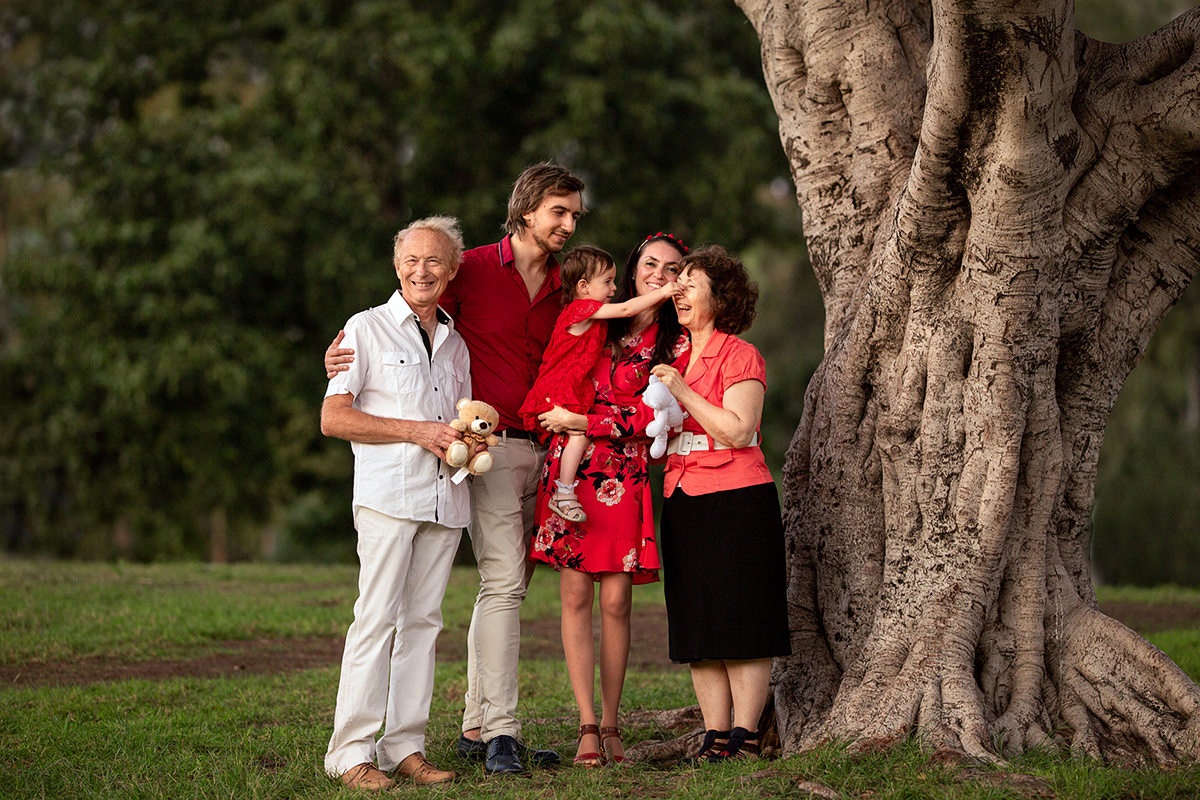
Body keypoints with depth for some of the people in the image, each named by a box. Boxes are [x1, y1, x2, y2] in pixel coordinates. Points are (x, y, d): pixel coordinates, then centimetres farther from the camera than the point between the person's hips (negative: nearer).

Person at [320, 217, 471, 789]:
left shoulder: (455, 343, 19)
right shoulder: (367, 329, 2)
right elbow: (333, 419, -5)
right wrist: (417, 432, -11)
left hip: (445, 499, 6)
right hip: (387, 495, -5)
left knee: (422, 620, 4)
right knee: (377, 618, -11)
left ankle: (404, 746, 7)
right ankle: (351, 751, -10)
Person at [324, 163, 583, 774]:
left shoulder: (562, 288, 14)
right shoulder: (475, 269, -3)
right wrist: (345, 351, -17)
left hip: (537, 449, 6)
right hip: (486, 444, -6)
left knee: (507, 587, 7)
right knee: (503, 581, -15)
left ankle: (476, 728, 12)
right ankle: (501, 731, -16)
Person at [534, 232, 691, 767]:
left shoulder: (676, 345, 5)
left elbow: (651, 417, -4)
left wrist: (579, 422, -7)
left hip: (625, 479, -2)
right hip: (569, 467, 2)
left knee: (616, 602, -3)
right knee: (576, 596, -4)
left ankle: (610, 726, 8)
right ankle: (588, 728, -1)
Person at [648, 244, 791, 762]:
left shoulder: (740, 356, -5)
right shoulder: (678, 358, 16)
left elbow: (739, 431, -16)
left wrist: (683, 392, -16)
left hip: (737, 500, -7)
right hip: (683, 501, 7)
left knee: (742, 625, -5)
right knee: (697, 626, 6)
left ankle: (745, 736, -1)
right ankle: (715, 737, 10)